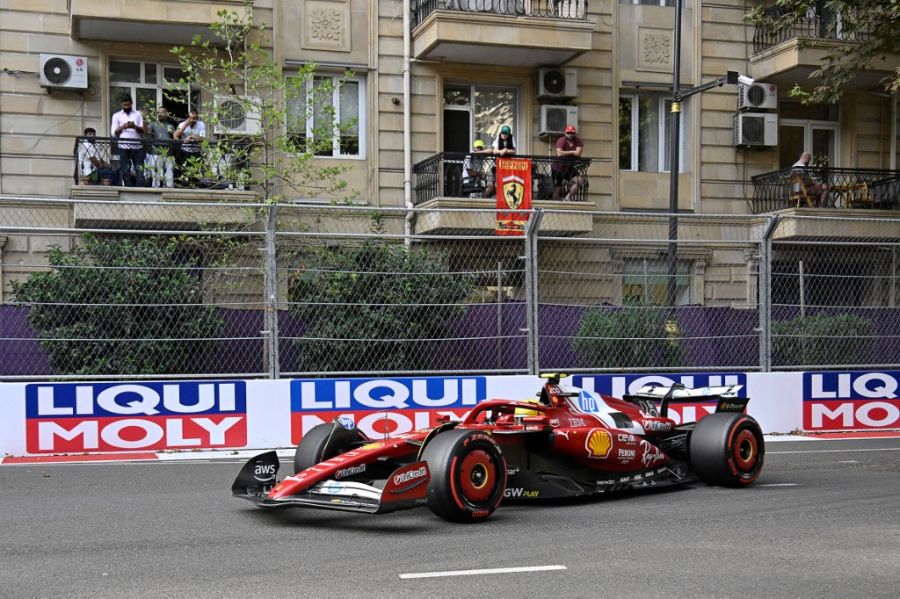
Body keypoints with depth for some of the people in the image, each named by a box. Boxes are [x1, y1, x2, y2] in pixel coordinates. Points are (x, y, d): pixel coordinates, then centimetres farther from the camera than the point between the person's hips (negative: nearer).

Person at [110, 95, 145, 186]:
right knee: (125, 171, -2)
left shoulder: (138, 114, 13)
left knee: (139, 170, -6)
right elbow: (114, 133, 5)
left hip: (137, 146, 0)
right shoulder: (117, 116, 11)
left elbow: (142, 131, 4)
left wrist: (135, 127, -15)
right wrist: (122, 127, -12)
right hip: (124, 146, 0)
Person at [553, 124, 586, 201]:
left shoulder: (578, 141, -6)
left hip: (569, 168, 3)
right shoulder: (561, 141, -16)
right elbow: (559, 153, -32)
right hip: (558, 168, -3)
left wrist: (565, 153, -17)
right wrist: (572, 152, -22)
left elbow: (578, 154, -20)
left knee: (580, 180, -18)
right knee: (557, 190, -2)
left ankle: (567, 197, -9)